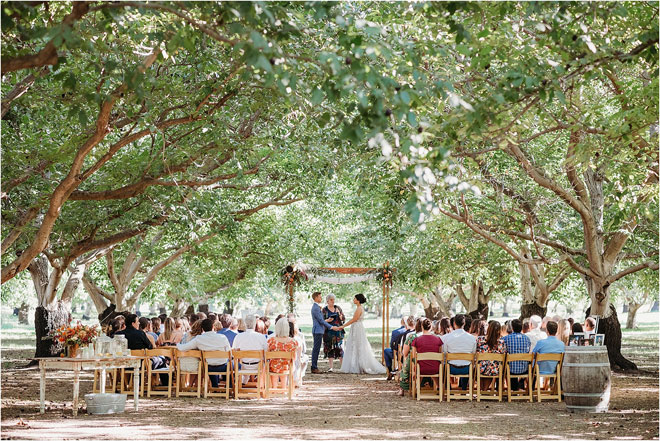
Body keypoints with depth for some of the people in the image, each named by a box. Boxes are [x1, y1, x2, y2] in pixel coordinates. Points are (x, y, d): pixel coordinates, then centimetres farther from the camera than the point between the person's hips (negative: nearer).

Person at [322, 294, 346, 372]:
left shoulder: (338, 308, 10)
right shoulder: (324, 309, 5)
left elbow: (344, 319, 10)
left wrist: (339, 314, -10)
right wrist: (327, 320, -15)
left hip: (338, 331, 1)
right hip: (329, 332, -1)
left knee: (339, 348, -6)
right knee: (330, 348, -3)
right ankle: (331, 367, -2)